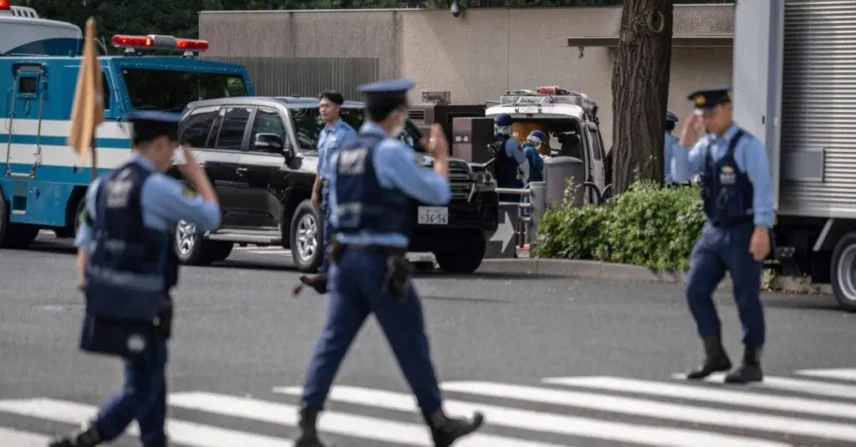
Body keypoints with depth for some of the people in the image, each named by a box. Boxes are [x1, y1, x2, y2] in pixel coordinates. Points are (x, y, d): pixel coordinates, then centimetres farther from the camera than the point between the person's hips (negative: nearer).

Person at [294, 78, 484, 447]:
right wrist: (441, 157, 10)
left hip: (345, 259, 7)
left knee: (332, 342, 2)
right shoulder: (391, 151, -12)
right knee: (412, 346, 7)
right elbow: (438, 194, -7)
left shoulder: (342, 155, 12)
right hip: (382, 263, -7)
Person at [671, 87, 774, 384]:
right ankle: (715, 356, 14)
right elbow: (680, 175, 8)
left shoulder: (747, 145, -12)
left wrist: (762, 229, -24)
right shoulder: (705, 146, 9)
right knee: (696, 291, 3)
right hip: (713, 230, 7)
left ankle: (752, 363, 11)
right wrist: (685, 143, -7)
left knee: (747, 298, 0)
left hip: (742, 233, -7)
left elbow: (763, 188, -17)